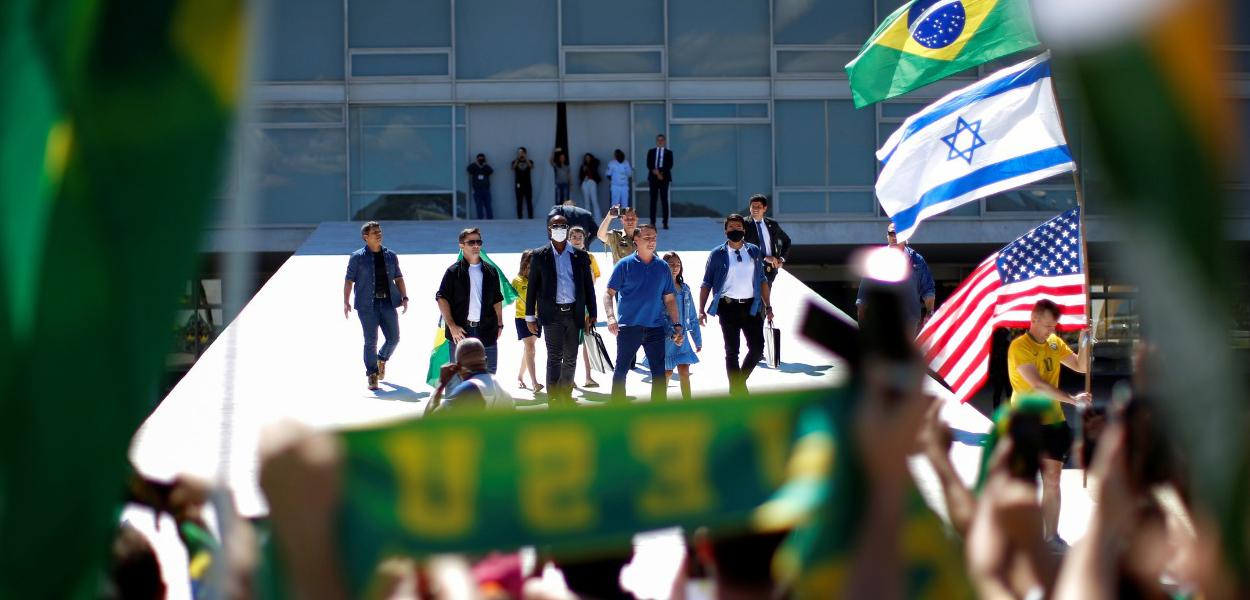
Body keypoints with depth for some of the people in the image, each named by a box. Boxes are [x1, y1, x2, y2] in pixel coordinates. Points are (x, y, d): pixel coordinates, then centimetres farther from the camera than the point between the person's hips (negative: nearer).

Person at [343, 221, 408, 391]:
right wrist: (346, 302, -9)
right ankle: (372, 375, 5)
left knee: (393, 338, 2)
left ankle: (382, 359, 33)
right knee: (370, 341, -4)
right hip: (367, 304, -3)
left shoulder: (390, 256, 12)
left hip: (388, 302, 3)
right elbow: (349, 280, 0)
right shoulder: (357, 257, 1)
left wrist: (404, 297, 4)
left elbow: (398, 278, 16)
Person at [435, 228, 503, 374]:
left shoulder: (490, 272, 13)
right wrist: (451, 325, -12)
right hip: (461, 330, -3)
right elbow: (441, 298, -3)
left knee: (489, 374, 2)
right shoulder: (454, 272, 1)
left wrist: (500, 324, 11)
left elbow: (497, 300, 19)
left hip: (486, 330, 3)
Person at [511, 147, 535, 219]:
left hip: (528, 184, 0)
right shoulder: (515, 161, 9)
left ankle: (531, 217, -2)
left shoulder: (529, 161, 9)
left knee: (529, 202, -3)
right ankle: (519, 217, -2)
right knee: (519, 202, -2)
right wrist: (518, 159, -20)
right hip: (519, 184, 0)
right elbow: (513, 167, -12)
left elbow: (531, 166, -12)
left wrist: (525, 158, -19)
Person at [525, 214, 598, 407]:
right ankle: (554, 400, -8)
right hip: (552, 313, -3)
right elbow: (532, 288, 4)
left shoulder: (580, 256, 8)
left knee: (571, 358, 8)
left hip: (574, 313, 3)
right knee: (554, 357, -8)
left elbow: (588, 287, 10)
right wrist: (530, 317, 1)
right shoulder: (540, 256, 3)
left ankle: (566, 394, 21)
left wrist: (592, 313, 5)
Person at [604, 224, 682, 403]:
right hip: (628, 327, -2)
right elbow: (609, 293, -2)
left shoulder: (662, 267, 9)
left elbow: (669, 299, 13)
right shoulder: (625, 265, 0)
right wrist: (611, 317, -17)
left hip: (655, 328, 2)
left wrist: (677, 325, 5)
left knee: (659, 373, 1)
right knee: (621, 370, 3)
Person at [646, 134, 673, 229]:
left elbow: (669, 165, -2)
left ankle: (665, 223, -3)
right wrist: (655, 172, -14)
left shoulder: (668, 152, 8)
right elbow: (649, 164, 2)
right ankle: (652, 222, -1)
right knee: (653, 200, -1)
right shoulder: (651, 152, 12)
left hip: (664, 178, -1)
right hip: (653, 178, 1)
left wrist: (661, 172, -14)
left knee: (664, 200, -2)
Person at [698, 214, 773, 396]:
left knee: (757, 348, -2)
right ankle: (736, 389, 9)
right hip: (728, 307, -2)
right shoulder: (717, 254, 1)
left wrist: (768, 306, 8)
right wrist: (701, 310, -6)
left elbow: (762, 280, 14)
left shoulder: (754, 251, 9)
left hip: (751, 306, 2)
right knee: (731, 351, 1)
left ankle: (740, 380, 22)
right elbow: (706, 284, 2)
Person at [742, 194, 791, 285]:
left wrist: (782, 258, 8)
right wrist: (765, 258, -20)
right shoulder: (745, 224, -4)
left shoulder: (772, 224, 11)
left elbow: (786, 241, 24)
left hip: (770, 268, 5)